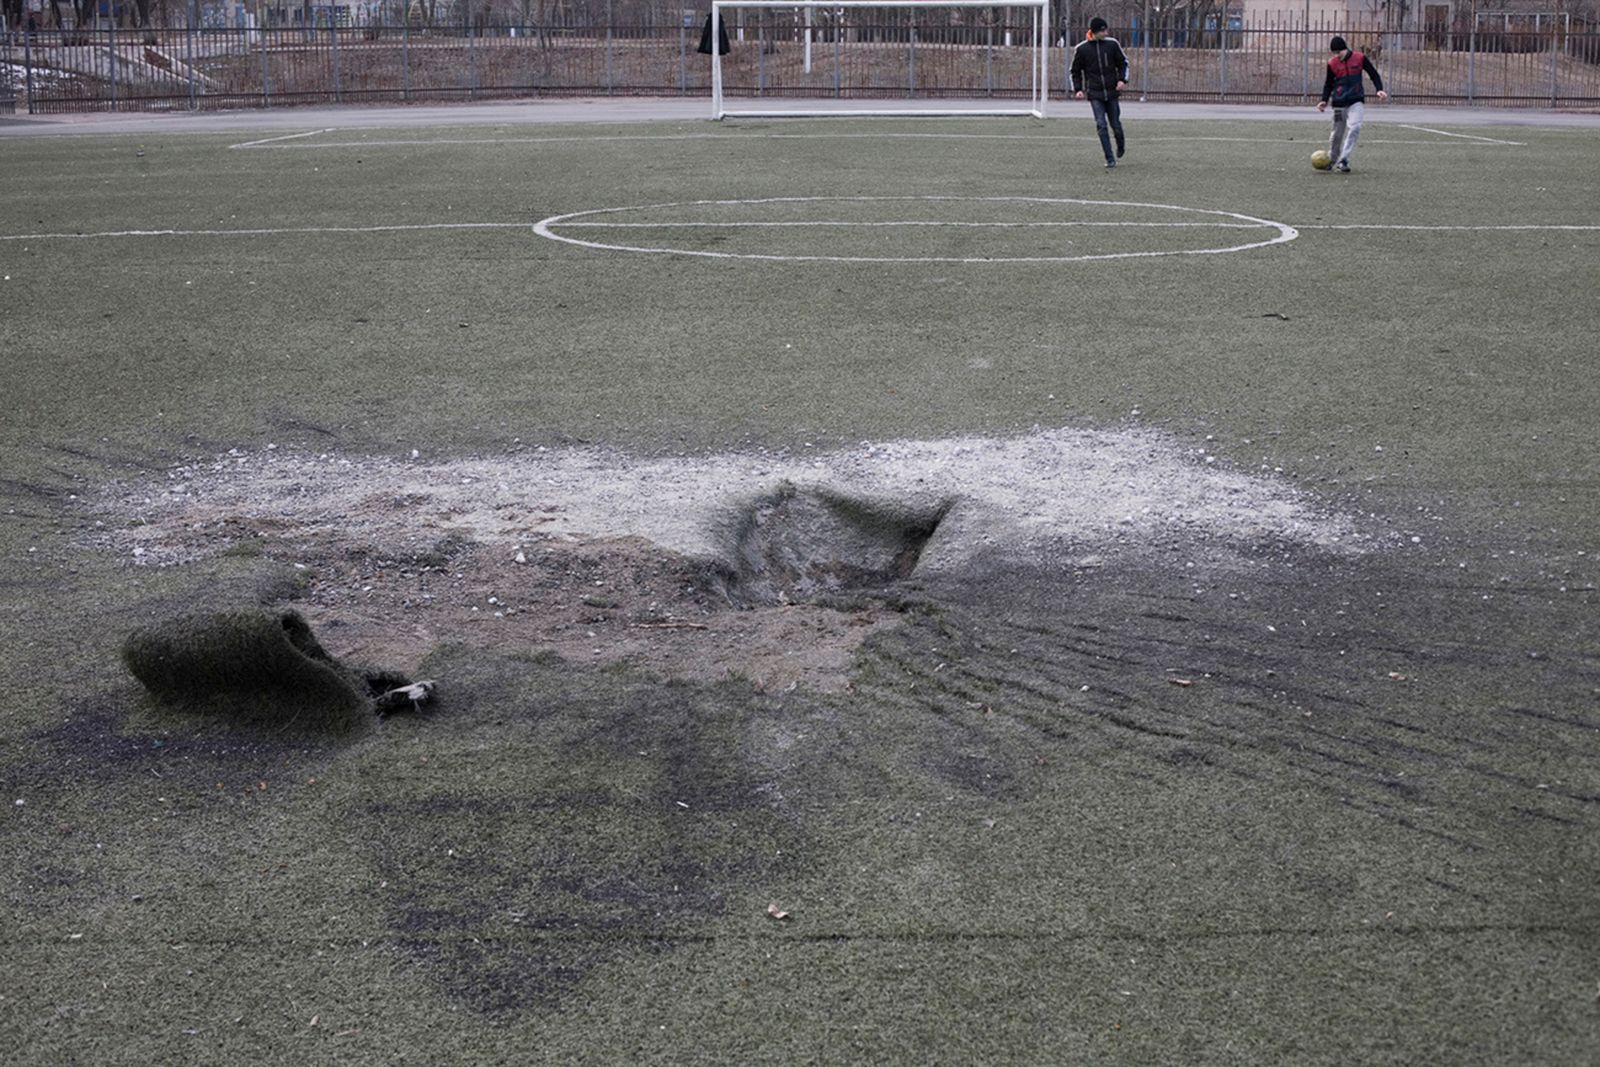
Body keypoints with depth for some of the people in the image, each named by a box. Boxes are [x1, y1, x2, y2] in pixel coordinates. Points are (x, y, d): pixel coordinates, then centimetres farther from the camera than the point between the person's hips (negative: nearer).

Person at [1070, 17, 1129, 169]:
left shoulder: (1112, 44, 0)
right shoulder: (1081, 49, -3)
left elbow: (1123, 62, 10)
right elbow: (1075, 71, 8)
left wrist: (1122, 79, -5)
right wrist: (1078, 89, -3)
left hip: (1112, 92, 1)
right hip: (1094, 94, -1)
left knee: (1115, 124, 6)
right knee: (1101, 125, -11)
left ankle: (1121, 144, 39)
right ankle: (1110, 159, -5)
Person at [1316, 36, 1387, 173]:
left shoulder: (1360, 58, -3)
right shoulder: (1332, 64, 1)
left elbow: (1373, 74, 5)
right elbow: (1328, 83, 11)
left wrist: (1379, 90, -8)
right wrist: (1324, 100, -3)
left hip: (1356, 101, -1)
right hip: (1339, 103, 1)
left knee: (1354, 127, -21)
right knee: (1337, 133, 4)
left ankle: (1343, 160, -21)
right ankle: (1332, 159, 25)